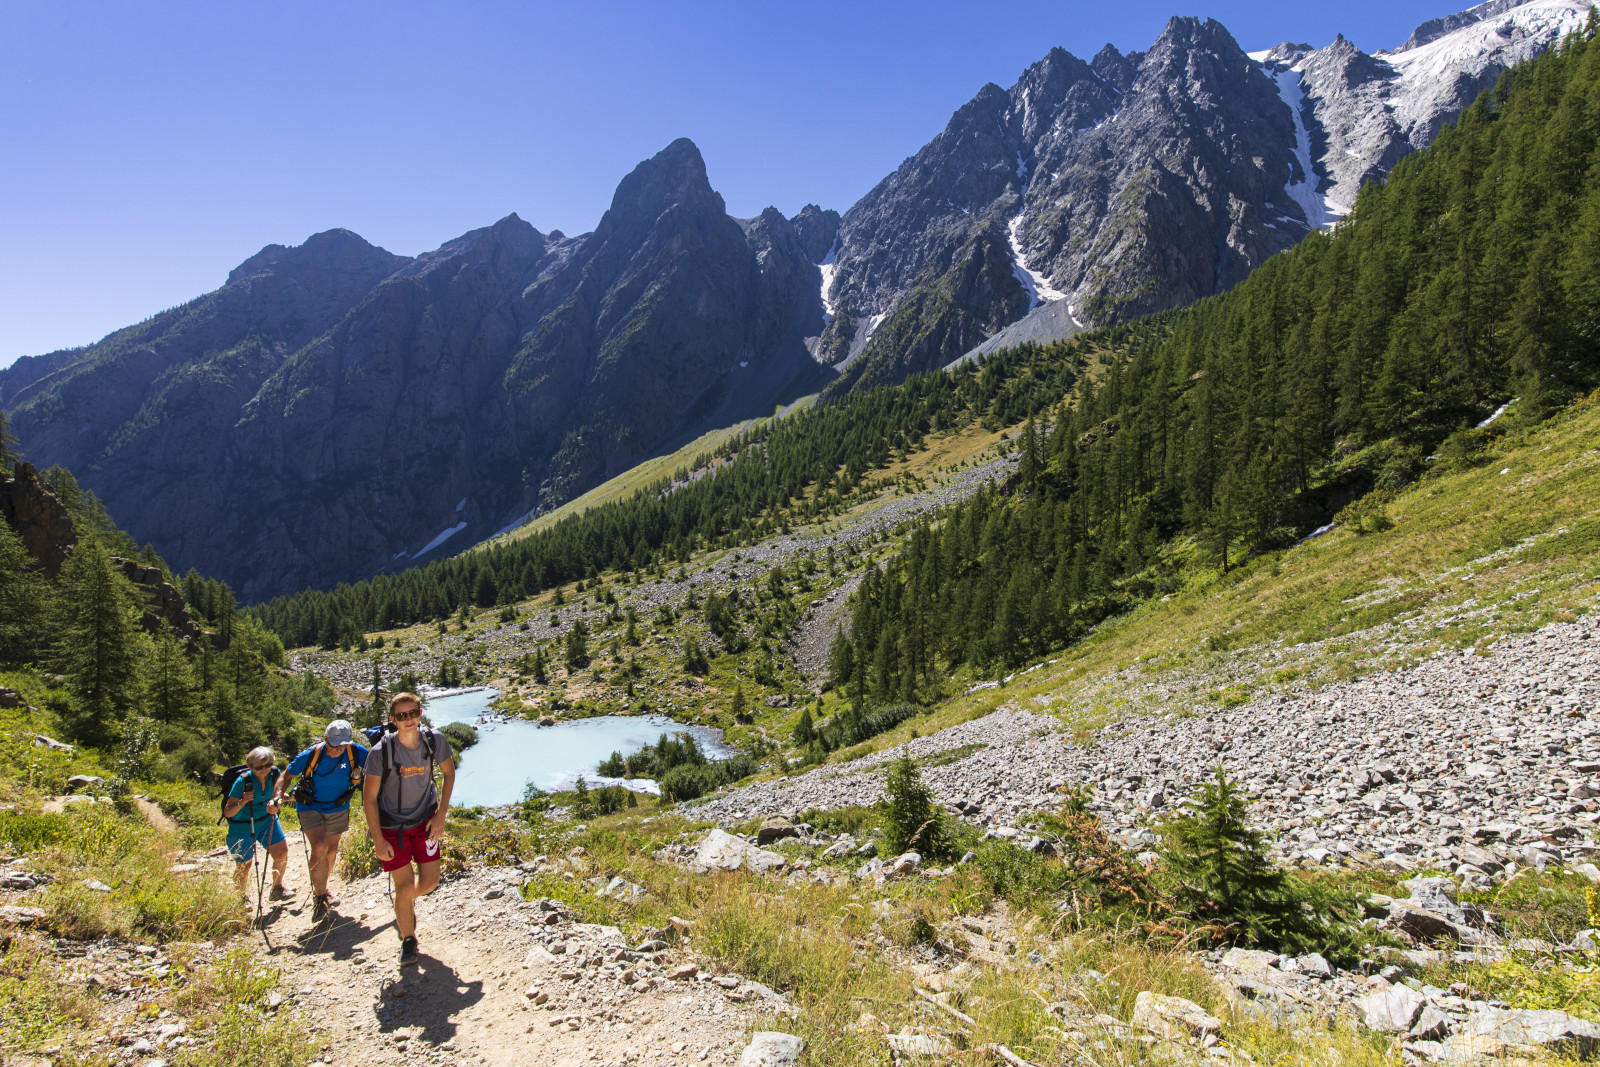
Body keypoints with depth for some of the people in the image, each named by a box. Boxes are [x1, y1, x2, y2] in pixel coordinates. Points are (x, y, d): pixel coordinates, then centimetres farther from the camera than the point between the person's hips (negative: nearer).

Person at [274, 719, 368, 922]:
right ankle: (319, 898, -6)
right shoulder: (310, 756, -24)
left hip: (339, 808, 3)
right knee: (320, 848, -21)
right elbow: (287, 776, -10)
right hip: (311, 807, -3)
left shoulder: (356, 752, -21)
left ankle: (322, 889, 43)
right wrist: (279, 796, -26)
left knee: (332, 850, 16)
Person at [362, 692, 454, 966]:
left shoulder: (435, 740, -15)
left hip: (424, 820, 3)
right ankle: (408, 939, 20)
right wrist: (378, 840, -13)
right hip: (391, 825, -3)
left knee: (429, 882, 3)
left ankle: (405, 905, 40)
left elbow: (449, 772, 3)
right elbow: (369, 797, -13)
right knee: (405, 885, -5)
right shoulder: (381, 752, -23)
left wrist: (441, 814, -3)